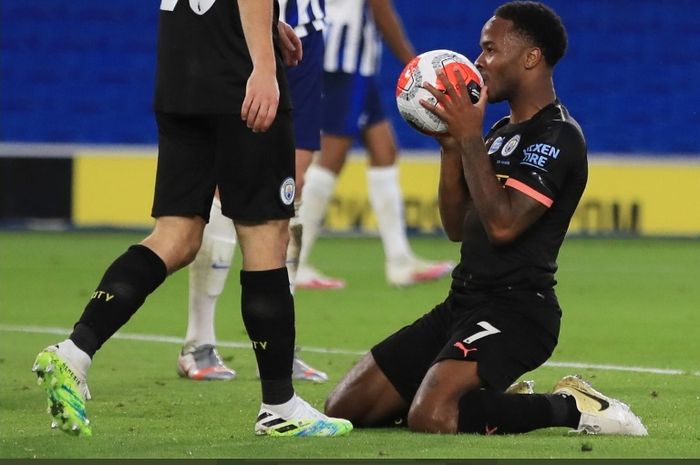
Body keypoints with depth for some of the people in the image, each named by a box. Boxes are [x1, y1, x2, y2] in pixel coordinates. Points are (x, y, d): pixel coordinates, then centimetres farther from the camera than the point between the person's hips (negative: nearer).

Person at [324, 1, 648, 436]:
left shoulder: (558, 137, -11)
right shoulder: (503, 132, 19)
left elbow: (502, 225, -23)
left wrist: (470, 138, -18)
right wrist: (451, 144, 6)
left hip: (516, 309, -10)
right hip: (464, 303, 10)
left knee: (432, 417, -33)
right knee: (344, 408, 3)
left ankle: (571, 407, -12)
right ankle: (494, 402, 12)